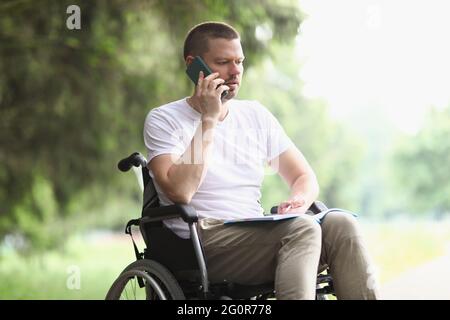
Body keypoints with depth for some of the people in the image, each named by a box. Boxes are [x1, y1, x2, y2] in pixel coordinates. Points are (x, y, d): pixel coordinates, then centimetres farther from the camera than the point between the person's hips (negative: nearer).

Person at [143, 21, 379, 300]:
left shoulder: (256, 115, 17)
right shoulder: (164, 120, 1)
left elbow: (305, 177, 17)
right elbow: (180, 192, -15)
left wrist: (299, 201, -8)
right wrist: (209, 120, -13)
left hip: (259, 237, 6)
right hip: (201, 242, -6)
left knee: (340, 223, -21)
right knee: (302, 228, -30)